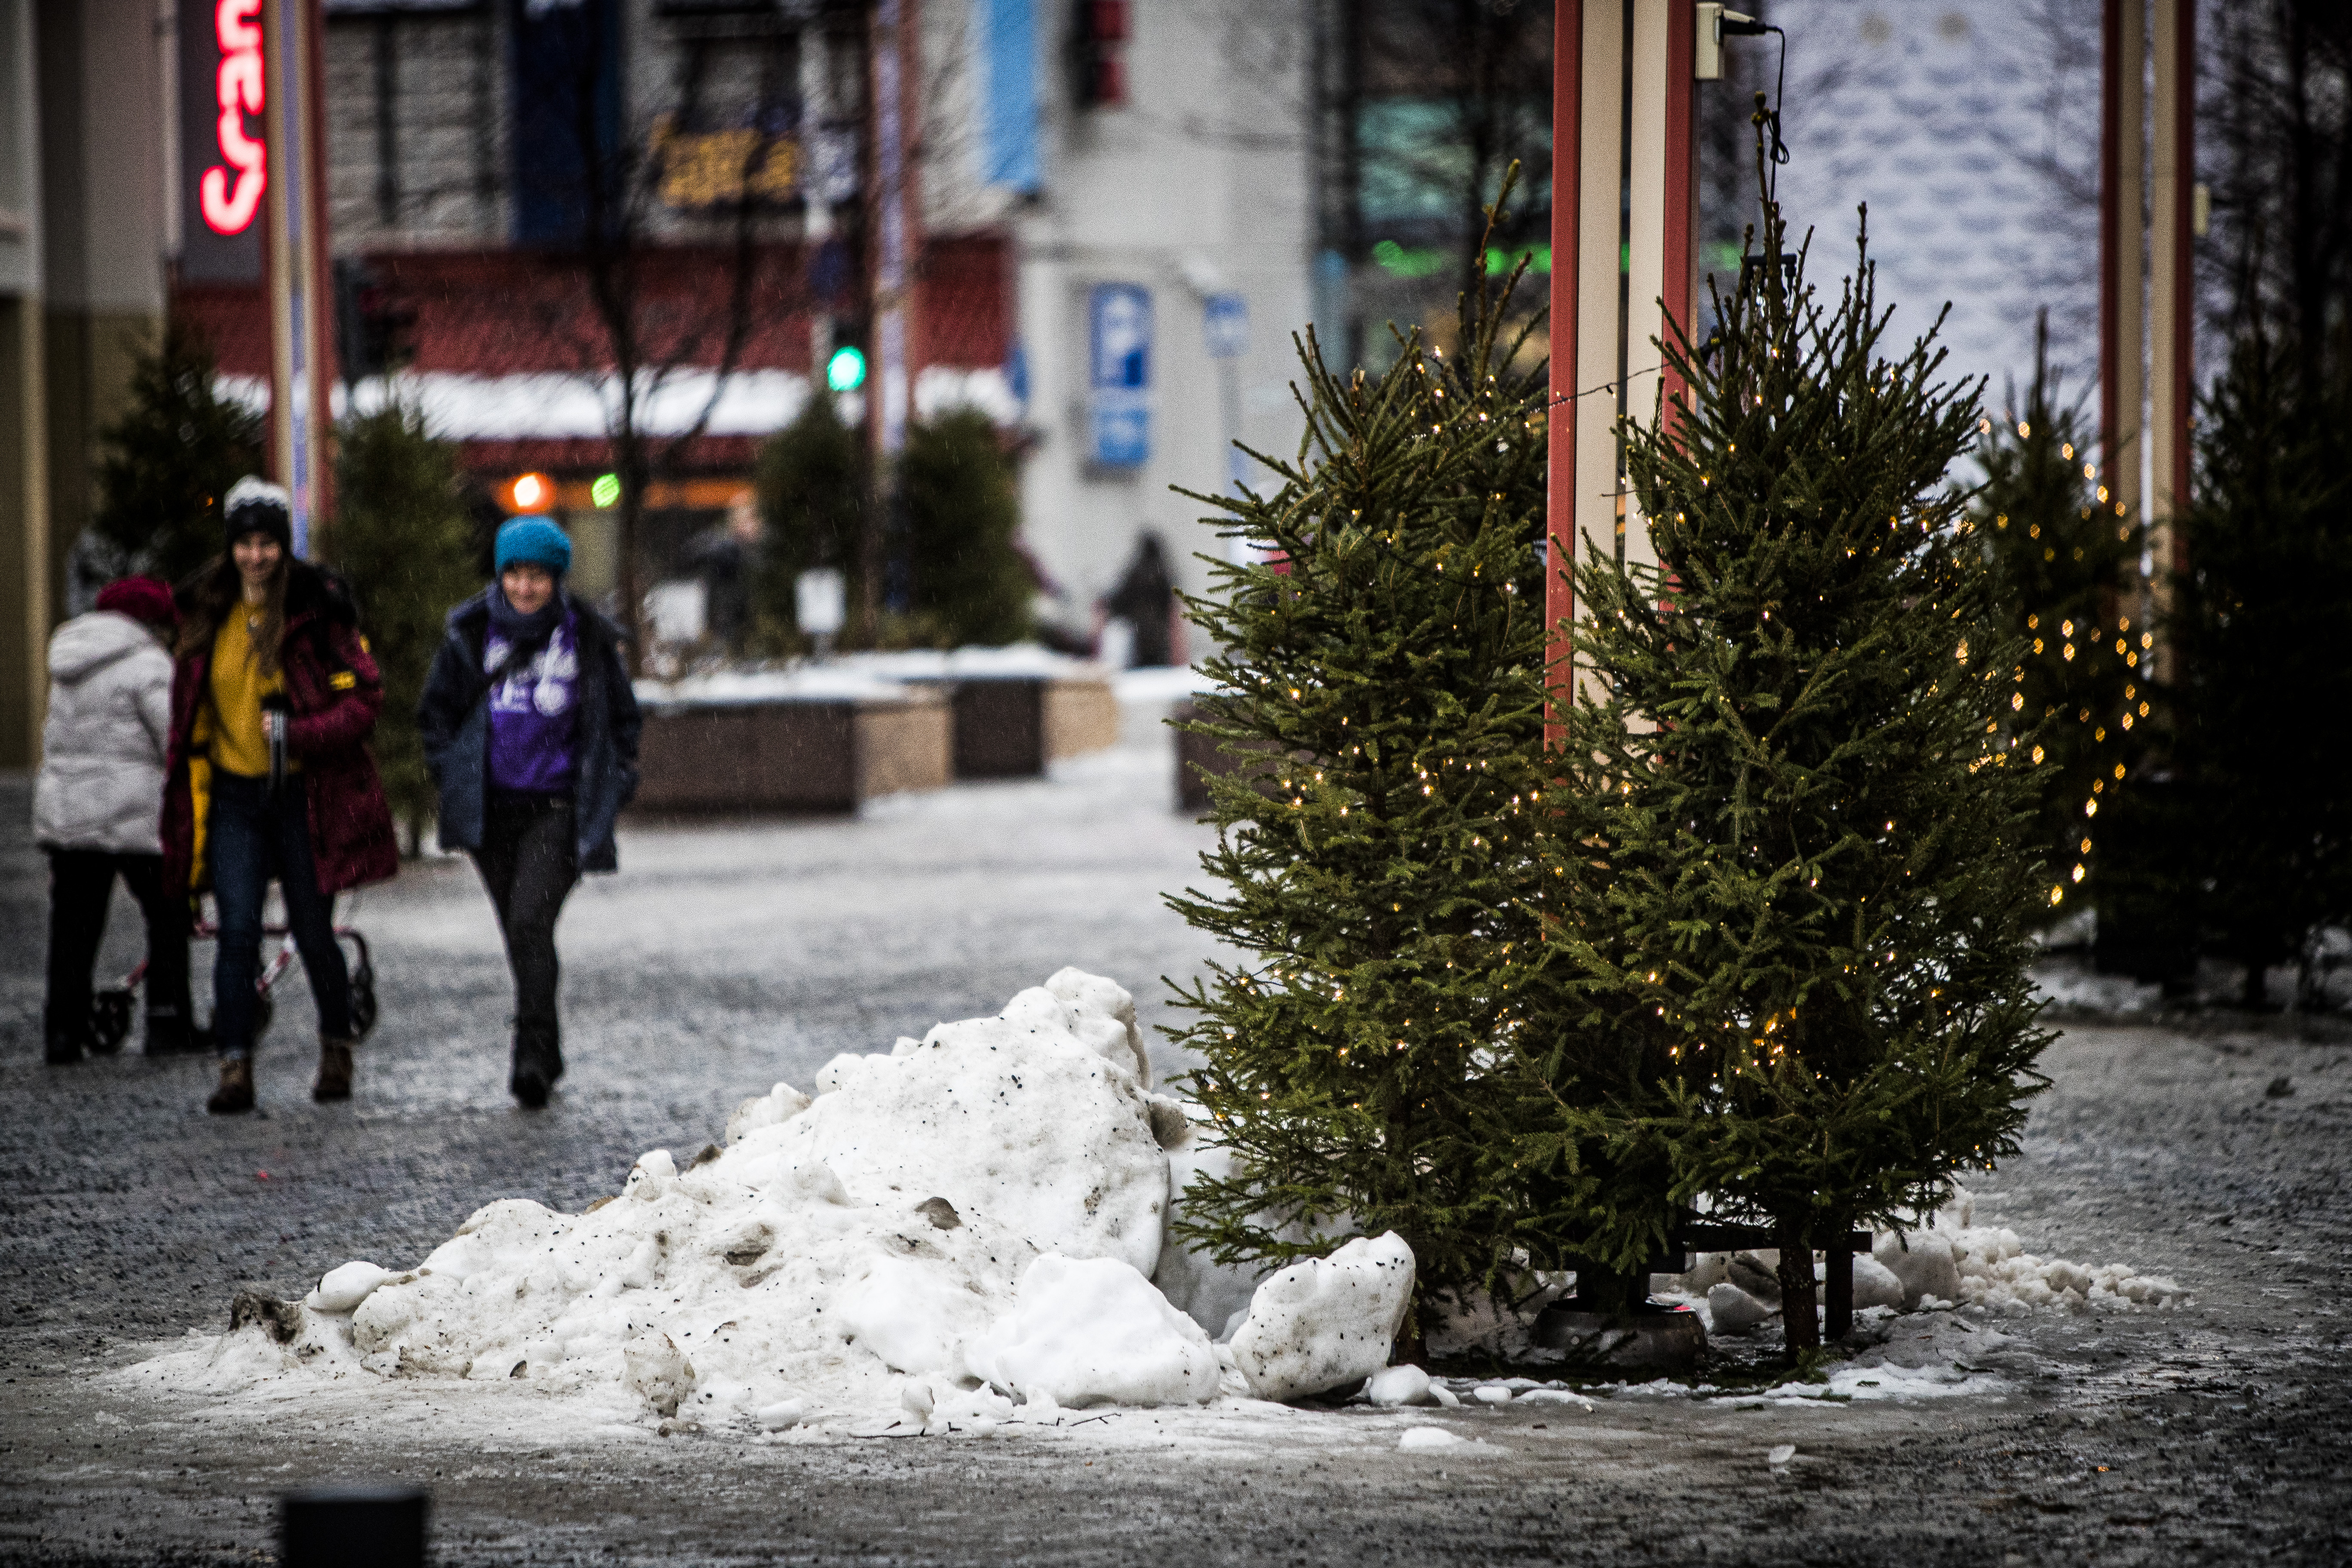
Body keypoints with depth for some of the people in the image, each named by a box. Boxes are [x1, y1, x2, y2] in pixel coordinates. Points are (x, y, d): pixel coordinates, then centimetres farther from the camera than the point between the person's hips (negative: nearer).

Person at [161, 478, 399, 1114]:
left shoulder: (318, 611, -7)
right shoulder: (207, 613, 7)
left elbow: (364, 699, -9)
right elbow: (188, 705, 20)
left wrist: (295, 733, -19)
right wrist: (181, 783, 18)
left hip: (304, 794, -3)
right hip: (233, 794, 3)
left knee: (313, 935, 6)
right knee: (237, 932, -9)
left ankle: (336, 1051, 28)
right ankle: (235, 1070, -10)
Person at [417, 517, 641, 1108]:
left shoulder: (588, 638, 0)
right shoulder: (471, 636, 2)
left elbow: (624, 719, 11)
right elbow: (436, 710, 13)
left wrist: (612, 788, 3)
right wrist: (452, 779, 4)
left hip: (559, 809, -3)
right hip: (491, 809, 3)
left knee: (531, 922, -19)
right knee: (518, 932, 11)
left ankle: (534, 1054, -18)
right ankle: (544, 1052, 25)